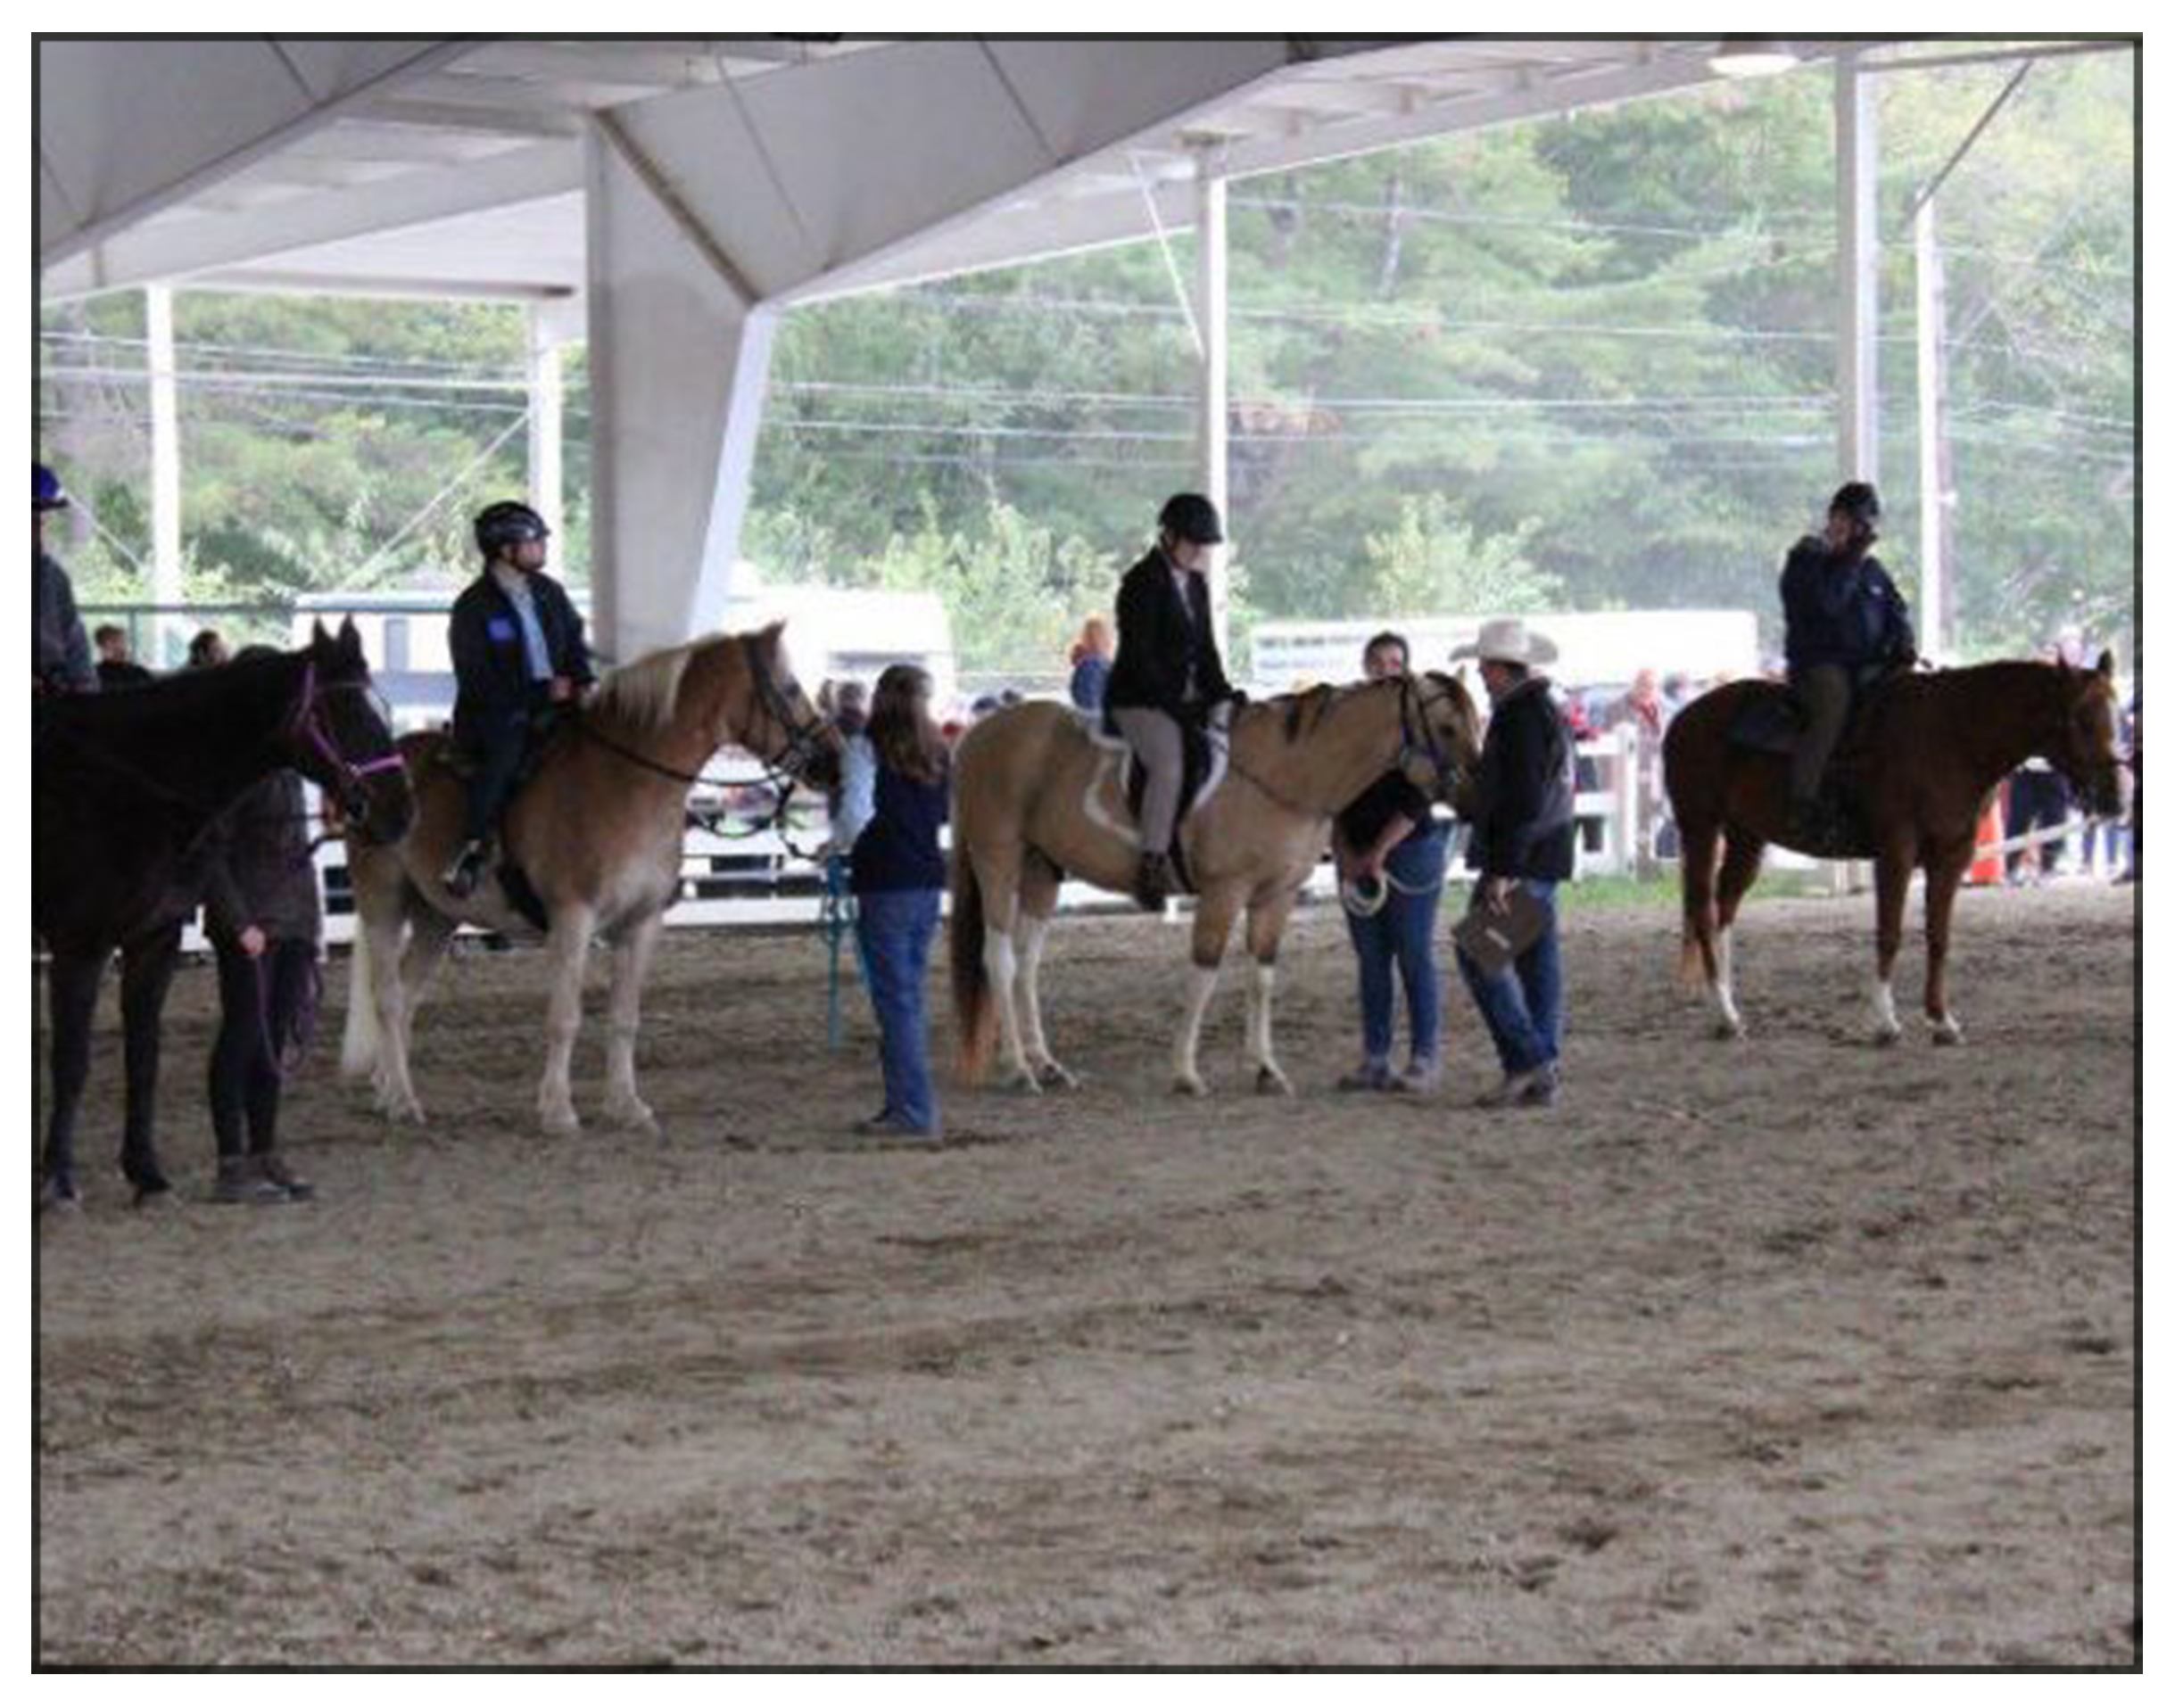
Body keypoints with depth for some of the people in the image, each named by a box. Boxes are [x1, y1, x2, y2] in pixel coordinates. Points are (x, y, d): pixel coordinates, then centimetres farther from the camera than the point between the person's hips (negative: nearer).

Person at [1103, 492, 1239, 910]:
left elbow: (1206, 649, 18)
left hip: (1183, 698, 9)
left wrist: (1222, 694, 2)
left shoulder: (1196, 584, 14)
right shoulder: (1142, 583, -11)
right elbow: (1139, 656, -16)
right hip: (1138, 699, -9)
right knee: (1170, 763, -31)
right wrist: (1174, 703, -18)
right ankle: (1152, 865, -32)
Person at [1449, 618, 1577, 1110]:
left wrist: (1502, 871, -22)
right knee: (1538, 960, 10)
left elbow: (1524, 802, -22)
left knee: (1479, 955, -7)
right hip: (1544, 861, 10)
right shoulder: (1546, 710, 16)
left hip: (1521, 861, -10)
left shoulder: (1523, 717, -17)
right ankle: (1542, 1077, 13)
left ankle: (1527, 1059, -9)